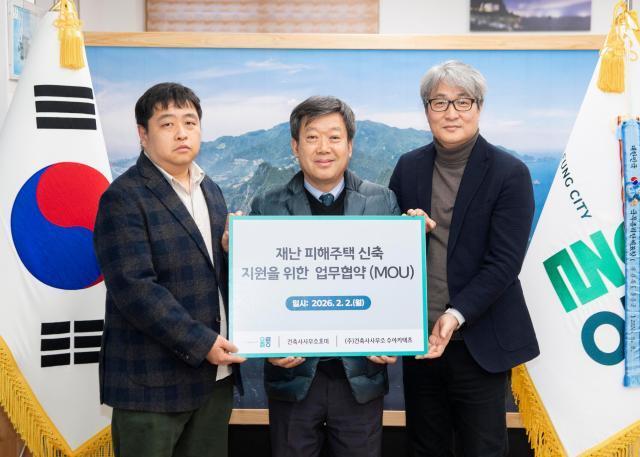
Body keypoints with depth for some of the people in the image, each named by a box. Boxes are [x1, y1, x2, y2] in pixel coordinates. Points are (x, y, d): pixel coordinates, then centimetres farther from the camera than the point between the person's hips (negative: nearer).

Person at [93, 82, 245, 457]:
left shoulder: (212, 192, 14)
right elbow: (134, 288, -19)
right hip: (152, 382, -7)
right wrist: (200, 343, -19)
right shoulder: (124, 198, -10)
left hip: (216, 375, 7)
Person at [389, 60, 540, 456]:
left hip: (479, 343, -3)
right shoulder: (409, 167, 5)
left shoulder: (510, 173, -7)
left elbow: (504, 262, -12)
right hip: (417, 337, 4)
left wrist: (455, 316, -22)